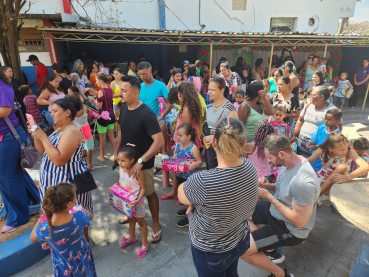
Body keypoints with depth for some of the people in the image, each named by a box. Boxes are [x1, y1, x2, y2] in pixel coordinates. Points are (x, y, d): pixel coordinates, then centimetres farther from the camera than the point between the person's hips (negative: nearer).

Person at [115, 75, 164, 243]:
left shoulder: (146, 114, -25)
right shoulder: (124, 109, -2)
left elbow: (159, 141, -29)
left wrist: (140, 161, -30)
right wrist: (117, 151, 7)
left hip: (143, 163, -6)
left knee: (149, 193, 9)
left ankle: (156, 224, 29)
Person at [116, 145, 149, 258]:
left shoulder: (137, 172, -31)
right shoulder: (121, 168, -12)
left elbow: (143, 188, -23)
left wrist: (137, 200, -33)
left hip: (135, 201, -6)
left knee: (140, 221, 14)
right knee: (131, 219, 27)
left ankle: (145, 243, 34)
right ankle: (132, 237, 52)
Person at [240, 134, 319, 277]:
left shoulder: (303, 182, -36)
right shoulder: (288, 162, -9)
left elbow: (299, 221, -27)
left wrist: (269, 196, -25)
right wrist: (269, 185, -10)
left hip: (291, 229, -9)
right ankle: (269, 250, 17)